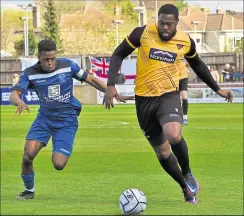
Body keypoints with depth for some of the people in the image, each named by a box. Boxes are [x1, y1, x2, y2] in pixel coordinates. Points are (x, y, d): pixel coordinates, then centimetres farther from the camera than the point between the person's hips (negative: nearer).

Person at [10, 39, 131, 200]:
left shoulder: (67, 66, -10)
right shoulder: (30, 74, -9)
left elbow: (90, 79, 1)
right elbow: (14, 94, -18)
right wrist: (19, 102, -43)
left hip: (67, 121, -1)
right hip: (44, 118, 1)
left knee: (58, 165, -16)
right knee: (28, 154, -20)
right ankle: (29, 190, 7)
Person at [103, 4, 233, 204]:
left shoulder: (186, 41, -3)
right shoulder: (143, 33, -11)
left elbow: (197, 65, 18)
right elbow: (118, 55, -2)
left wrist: (217, 89, 21)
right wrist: (111, 85, -12)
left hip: (169, 96, -1)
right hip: (145, 99, 1)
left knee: (174, 136, -31)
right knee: (162, 151, 7)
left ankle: (188, 174, -2)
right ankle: (186, 188, 30)